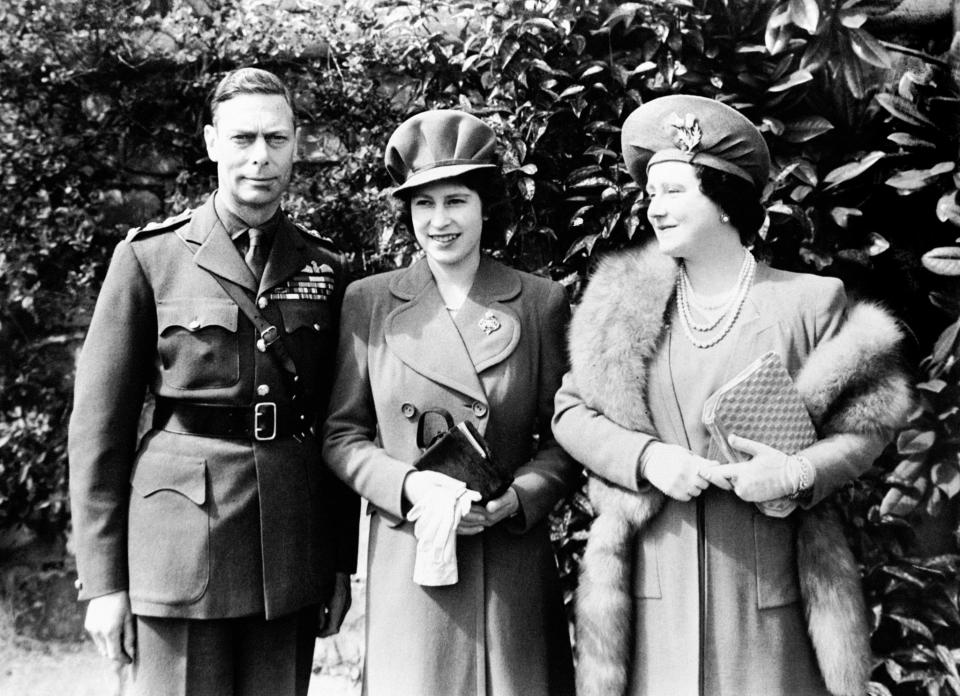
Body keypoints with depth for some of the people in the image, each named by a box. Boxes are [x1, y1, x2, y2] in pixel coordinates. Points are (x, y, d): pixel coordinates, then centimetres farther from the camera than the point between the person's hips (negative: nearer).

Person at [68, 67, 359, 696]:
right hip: (182, 541, -2)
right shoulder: (149, 256, -1)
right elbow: (100, 424, -1)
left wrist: (343, 564, 8)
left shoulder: (326, 268, 7)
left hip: (294, 546, 3)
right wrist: (102, 580, -4)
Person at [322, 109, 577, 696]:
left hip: (515, 572, 1)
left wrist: (517, 496, -12)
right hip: (408, 565, 0)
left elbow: (564, 439, 5)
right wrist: (409, 484, -12)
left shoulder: (541, 303, 3)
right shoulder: (369, 302, 3)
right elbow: (342, 435, 4)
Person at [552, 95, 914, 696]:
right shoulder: (623, 304, 4)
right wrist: (646, 457, -12)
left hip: (768, 578, -1)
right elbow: (571, 412, 5)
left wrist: (801, 471, -16)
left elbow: (867, 424, 2)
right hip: (654, 575, 2)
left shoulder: (811, 301, -1)